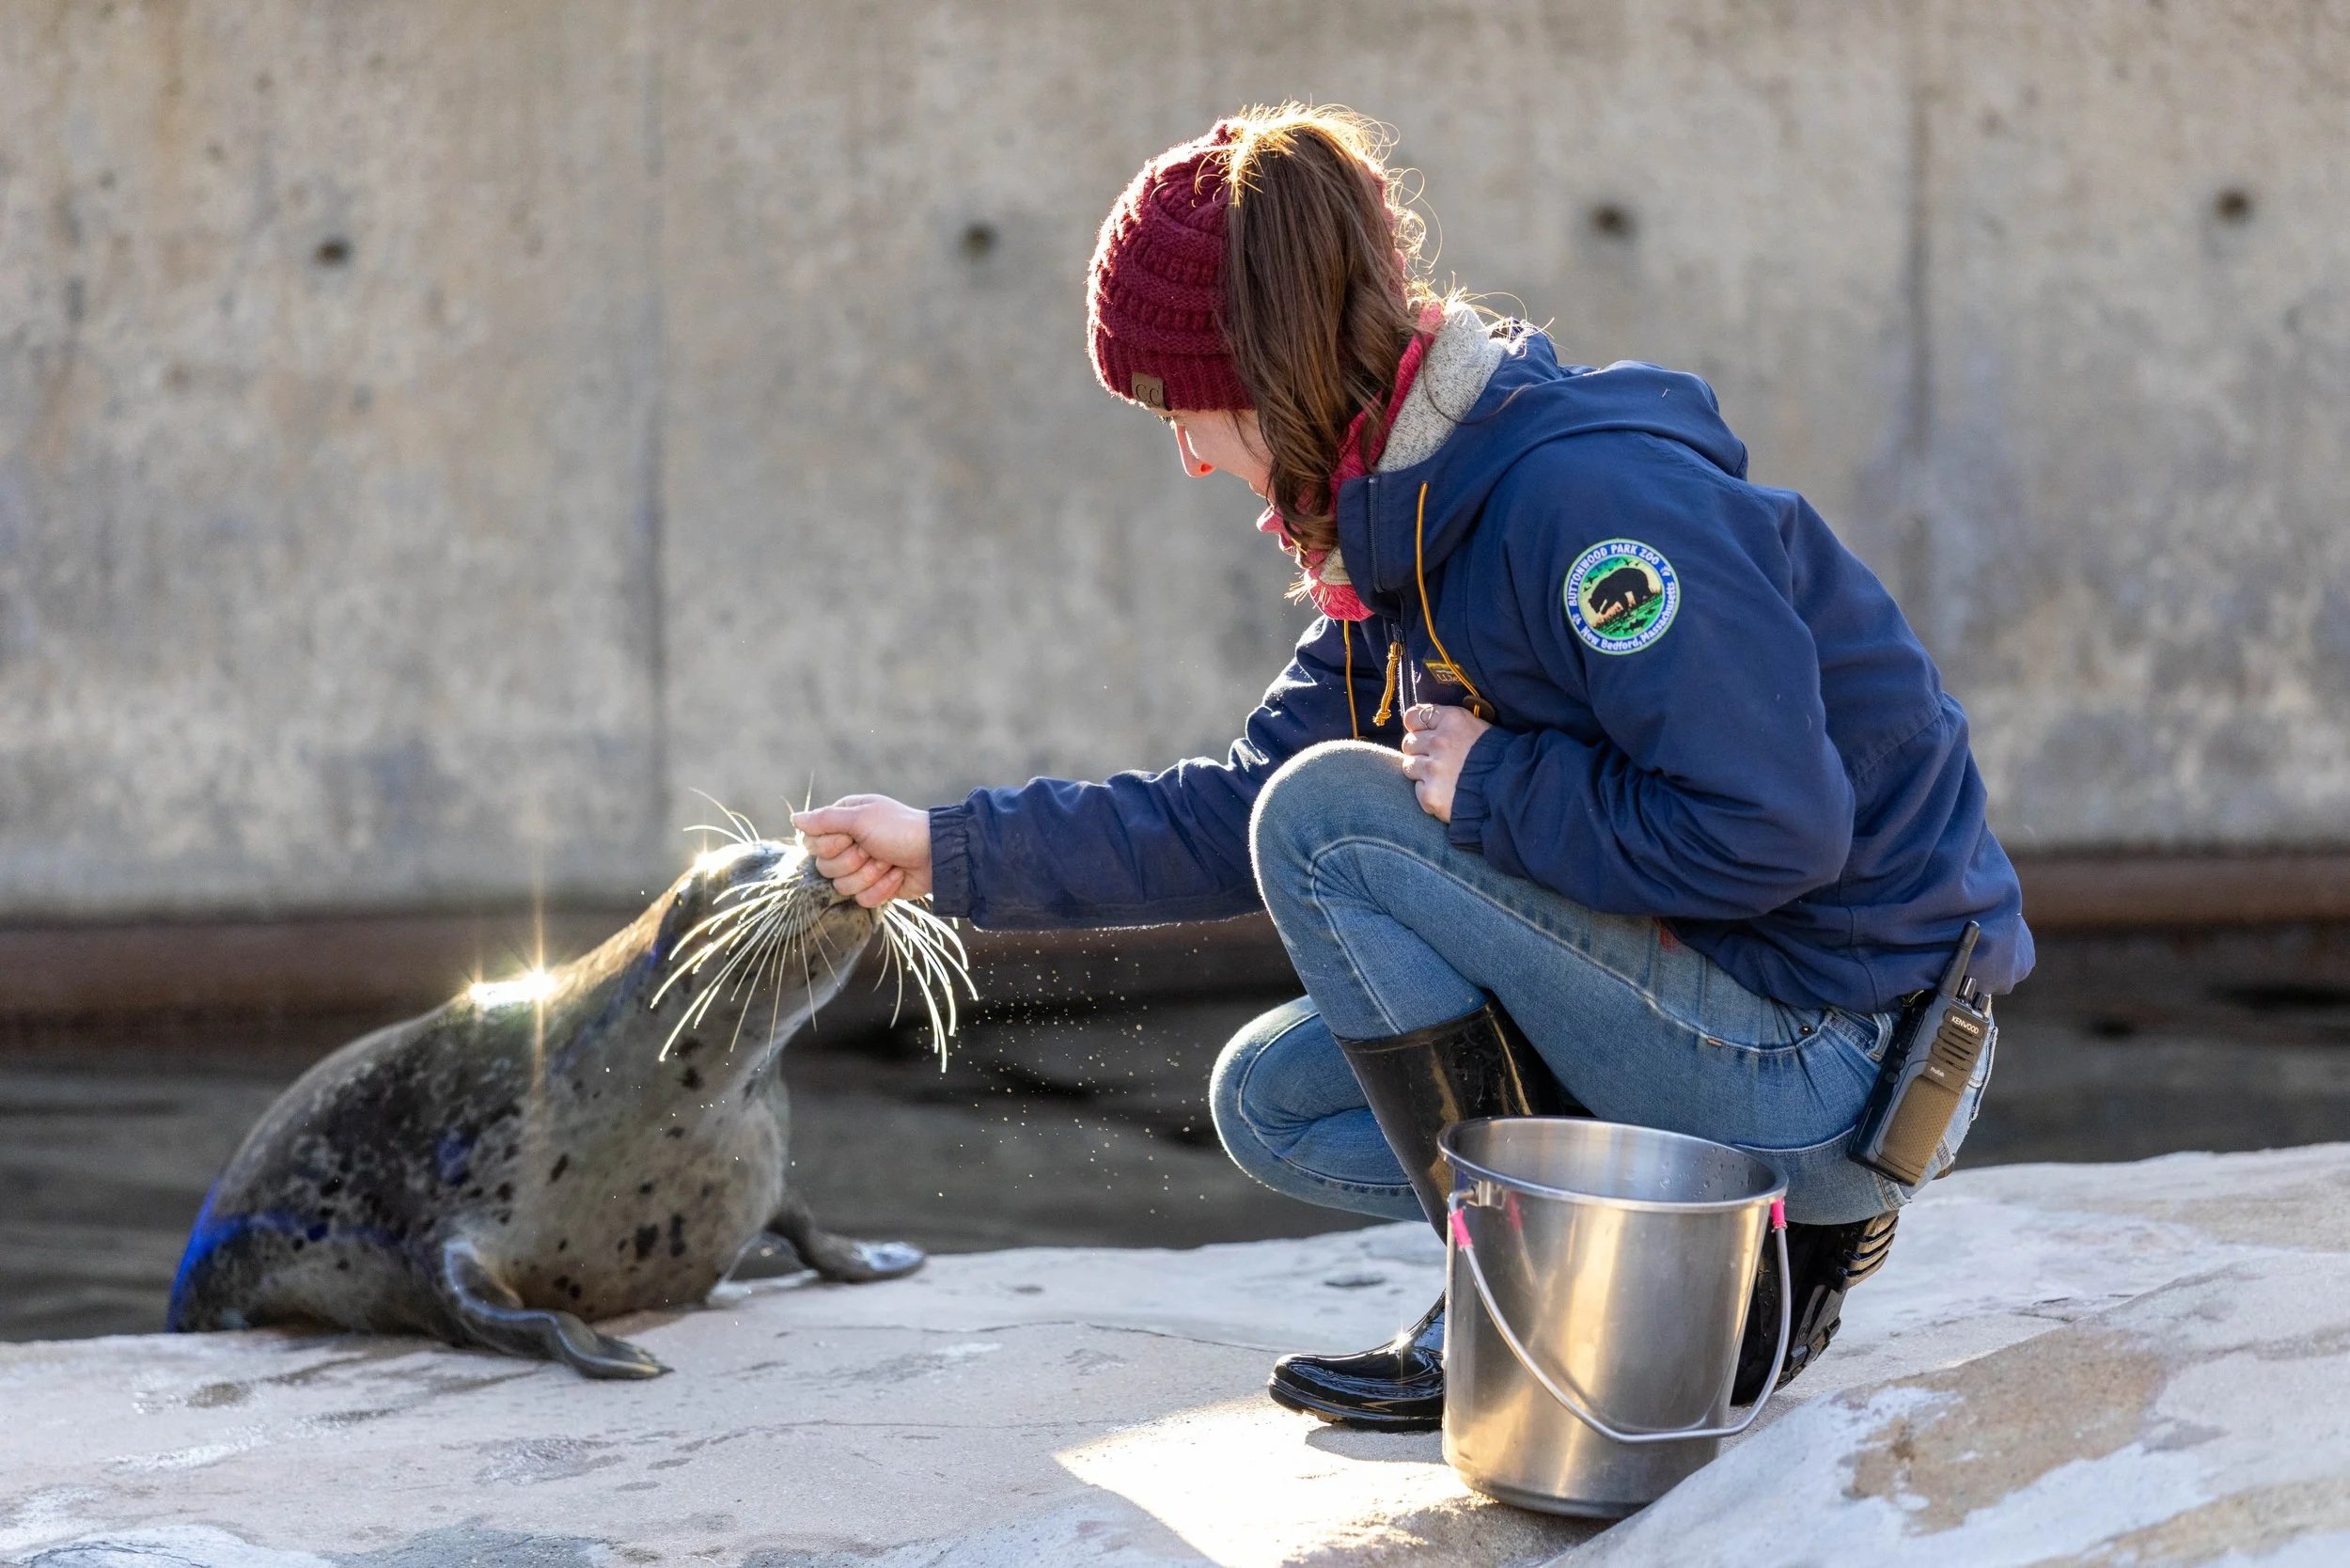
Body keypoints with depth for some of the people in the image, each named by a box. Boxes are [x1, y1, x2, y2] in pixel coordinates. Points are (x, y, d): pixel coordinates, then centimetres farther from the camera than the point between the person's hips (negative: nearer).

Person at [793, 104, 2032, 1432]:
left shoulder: (1591, 498, -23)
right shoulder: (1413, 530, 8)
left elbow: (1771, 831, -29)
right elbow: (1237, 813, 15)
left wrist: (1493, 784, -18)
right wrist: (948, 851, 15)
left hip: (1841, 1060, -10)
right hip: (1719, 1005, 10)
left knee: (1332, 815, -15)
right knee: (1270, 1101, 15)